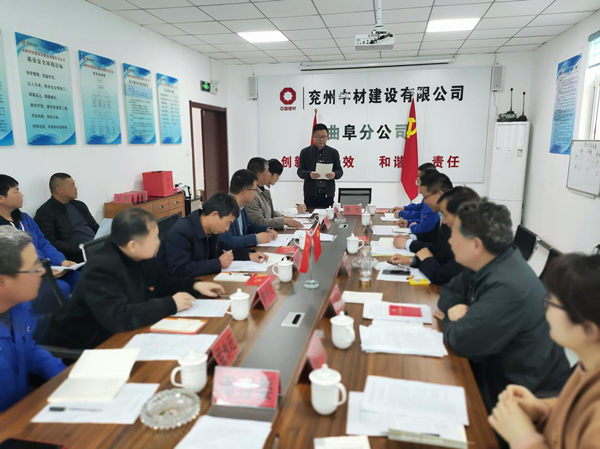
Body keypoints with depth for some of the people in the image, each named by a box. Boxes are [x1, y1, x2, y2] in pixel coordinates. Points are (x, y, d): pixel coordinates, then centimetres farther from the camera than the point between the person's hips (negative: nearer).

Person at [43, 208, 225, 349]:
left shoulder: (143, 258, -2)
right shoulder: (101, 269, -28)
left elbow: (161, 283, 17)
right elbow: (118, 318, -37)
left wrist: (194, 285, 1)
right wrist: (170, 305, -29)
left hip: (119, 337, 8)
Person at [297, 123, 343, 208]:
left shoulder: (334, 152, 9)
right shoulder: (305, 152, 5)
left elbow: (340, 171, 7)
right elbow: (300, 171, 1)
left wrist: (334, 174, -17)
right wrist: (309, 174, -21)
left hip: (328, 194, 1)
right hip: (311, 194, -1)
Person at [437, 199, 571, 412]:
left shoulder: (509, 286, -32)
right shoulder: (487, 264, -3)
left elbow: (461, 340, -30)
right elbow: (449, 291, 9)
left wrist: (449, 320, -8)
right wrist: (456, 308, -14)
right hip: (494, 369, 7)